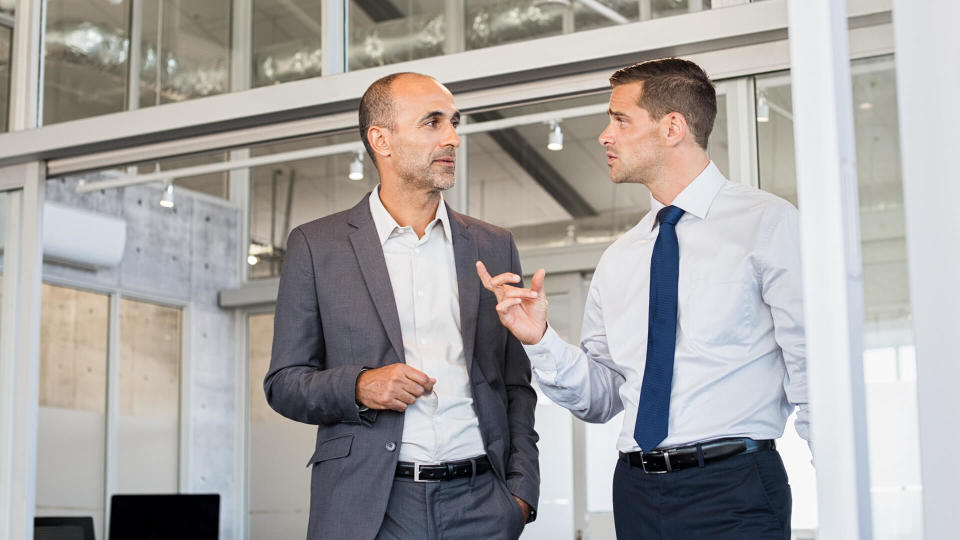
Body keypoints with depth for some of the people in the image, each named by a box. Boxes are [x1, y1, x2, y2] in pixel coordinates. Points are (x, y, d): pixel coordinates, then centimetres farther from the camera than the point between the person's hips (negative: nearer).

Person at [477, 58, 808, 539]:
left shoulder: (768, 223, -3)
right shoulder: (618, 260, 12)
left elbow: (815, 370, -8)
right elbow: (601, 400, 12)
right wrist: (539, 340, -5)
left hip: (732, 488, -5)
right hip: (637, 496, 5)